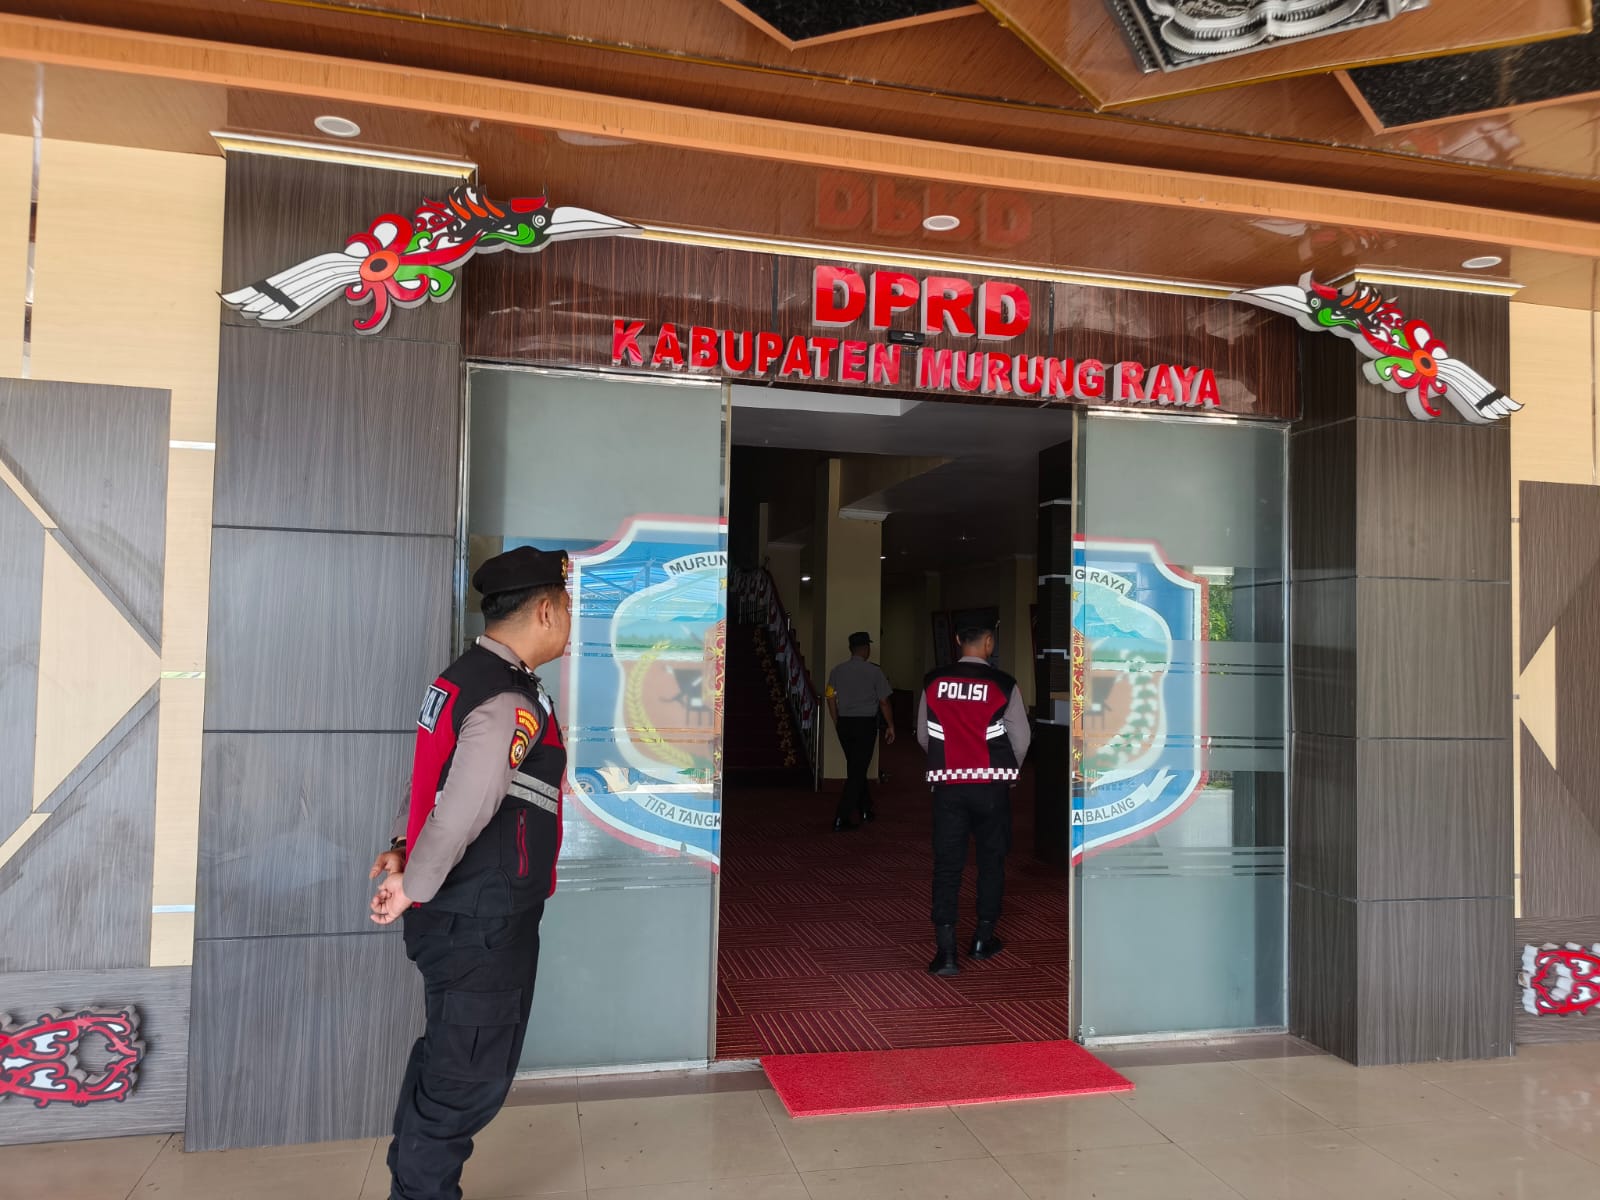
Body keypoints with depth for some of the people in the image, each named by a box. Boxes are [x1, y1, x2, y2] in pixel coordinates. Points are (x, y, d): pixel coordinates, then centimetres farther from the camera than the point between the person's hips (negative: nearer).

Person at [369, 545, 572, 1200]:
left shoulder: (465, 679, 10)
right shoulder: (511, 703, -22)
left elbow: (436, 778, 17)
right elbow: (463, 810, -29)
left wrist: (403, 846, 7)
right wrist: (413, 887, -17)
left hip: (458, 917, 10)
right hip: (485, 925, -10)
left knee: (445, 1065, 22)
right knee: (468, 1079, 5)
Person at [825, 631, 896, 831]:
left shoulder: (837, 671, 4)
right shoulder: (874, 671, -7)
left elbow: (831, 700, 5)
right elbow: (884, 702, -5)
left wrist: (838, 725, 15)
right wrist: (890, 726, 5)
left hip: (844, 724, 5)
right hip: (866, 724, -4)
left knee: (855, 768, 20)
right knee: (857, 771, -1)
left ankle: (865, 809, 31)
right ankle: (841, 818, -5)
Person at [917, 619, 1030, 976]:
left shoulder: (933, 682, 0)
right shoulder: (1004, 685, -8)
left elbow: (923, 736, 8)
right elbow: (1021, 739, -1)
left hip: (947, 785, 1)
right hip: (991, 785, -1)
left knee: (946, 863, 3)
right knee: (991, 859, 15)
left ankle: (945, 950, -3)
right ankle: (984, 939, 26)